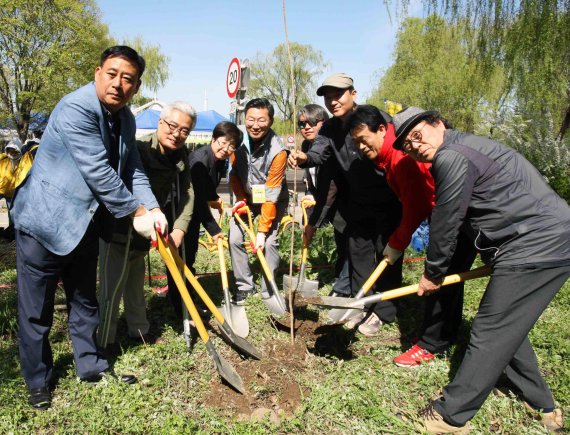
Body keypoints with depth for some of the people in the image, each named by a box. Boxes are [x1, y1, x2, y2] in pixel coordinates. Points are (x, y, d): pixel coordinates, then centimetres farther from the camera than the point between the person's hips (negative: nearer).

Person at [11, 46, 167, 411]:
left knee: (85, 300, 18)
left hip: (84, 224, 8)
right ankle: (39, 382, 26)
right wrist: (136, 212, -18)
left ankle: (91, 365, 35)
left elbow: (133, 171, 5)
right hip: (45, 221, -7)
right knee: (37, 311, 7)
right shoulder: (76, 108, -22)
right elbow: (99, 172, -27)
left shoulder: (125, 119, 4)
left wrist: (153, 209, -10)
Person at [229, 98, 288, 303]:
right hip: (247, 196, 4)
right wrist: (240, 198, -10)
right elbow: (234, 173, -2)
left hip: (273, 199, -4)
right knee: (235, 238, -6)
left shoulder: (277, 151, -30)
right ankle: (245, 286, 9)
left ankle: (269, 291, 4)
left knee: (270, 242, -14)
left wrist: (262, 230, -27)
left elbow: (271, 195, -29)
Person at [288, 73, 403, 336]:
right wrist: (305, 158, -39)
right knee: (358, 252, 13)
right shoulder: (329, 129, 0)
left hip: (388, 200, -6)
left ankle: (383, 311, 16)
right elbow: (318, 153, -15)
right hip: (357, 203, 6)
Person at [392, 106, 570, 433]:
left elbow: (446, 222, -12)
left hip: (534, 247, -10)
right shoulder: (467, 147, 18)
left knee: (490, 334, -3)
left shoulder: (451, 157, -15)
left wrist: (433, 273, 2)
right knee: (506, 325, 21)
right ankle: (542, 406, 36)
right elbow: (463, 220, 20)